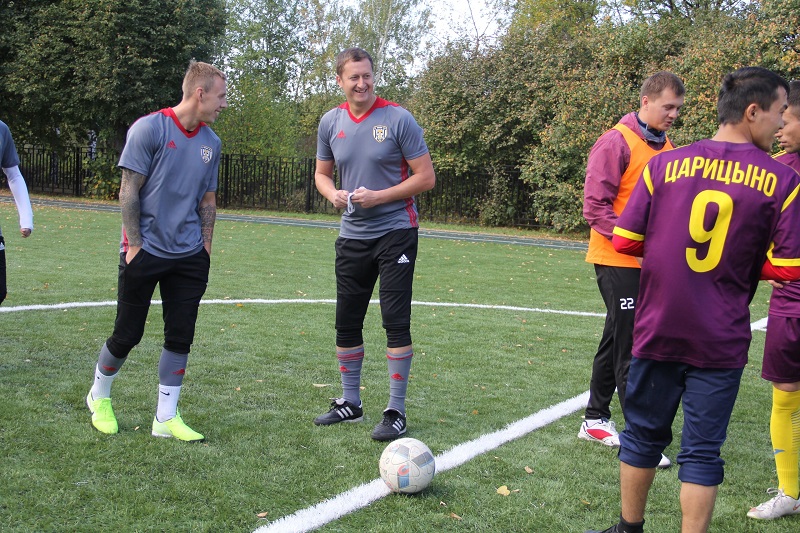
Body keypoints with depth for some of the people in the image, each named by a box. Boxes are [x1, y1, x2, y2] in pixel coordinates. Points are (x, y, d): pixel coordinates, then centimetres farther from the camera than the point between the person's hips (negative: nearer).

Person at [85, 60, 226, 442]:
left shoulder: (211, 142, 8)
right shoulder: (149, 128, -10)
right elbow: (129, 191, -10)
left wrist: (205, 247, 8)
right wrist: (135, 245, -12)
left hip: (189, 257, 5)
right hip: (146, 253, -5)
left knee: (180, 337, 3)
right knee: (127, 334, 4)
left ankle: (166, 418, 15)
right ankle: (99, 397, 31)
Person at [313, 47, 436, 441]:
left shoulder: (398, 119, -9)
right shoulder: (331, 122, 5)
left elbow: (426, 177, -9)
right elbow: (322, 172, 17)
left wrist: (377, 197, -18)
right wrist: (333, 194, -6)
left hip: (395, 232, -5)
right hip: (352, 235, 5)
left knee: (396, 320, -7)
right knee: (346, 321, 10)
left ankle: (396, 412, 2)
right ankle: (350, 402, 26)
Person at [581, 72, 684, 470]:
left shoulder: (666, 148, 12)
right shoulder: (616, 142, -13)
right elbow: (595, 206, -16)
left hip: (647, 262, 8)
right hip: (617, 261, -8)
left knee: (617, 340, 16)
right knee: (630, 348, -6)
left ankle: (595, 420, 28)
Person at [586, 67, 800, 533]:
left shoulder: (665, 164, -3)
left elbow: (626, 241, -2)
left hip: (657, 332, 2)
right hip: (722, 342, -2)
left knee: (644, 435, 17)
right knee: (703, 451, 7)